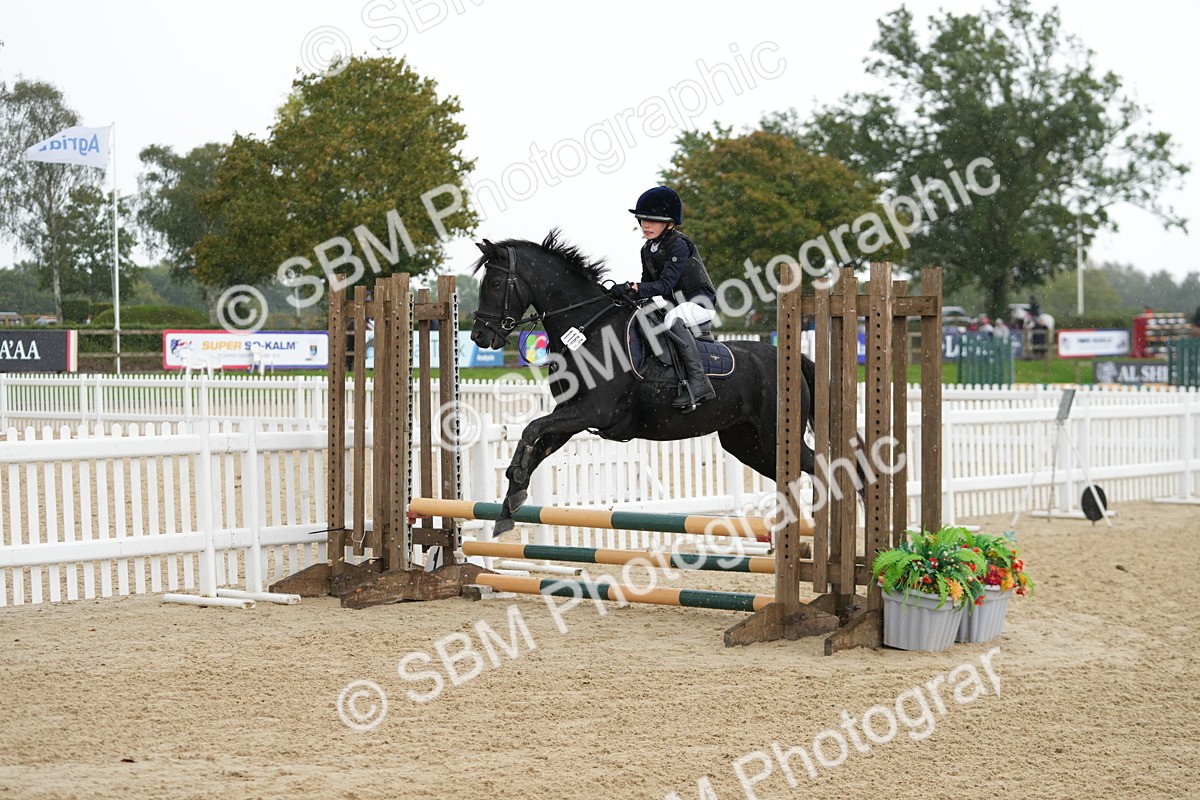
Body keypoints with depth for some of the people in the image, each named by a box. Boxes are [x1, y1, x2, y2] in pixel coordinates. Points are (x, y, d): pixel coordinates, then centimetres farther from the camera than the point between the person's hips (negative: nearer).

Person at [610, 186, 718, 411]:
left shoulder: (678, 244, -18)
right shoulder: (647, 250, 8)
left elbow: (666, 283, -28)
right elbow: (648, 283, 8)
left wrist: (637, 290, -39)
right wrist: (629, 292, -11)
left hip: (699, 302, -10)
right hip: (677, 306, 10)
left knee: (673, 319, -38)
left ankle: (698, 382, -40)